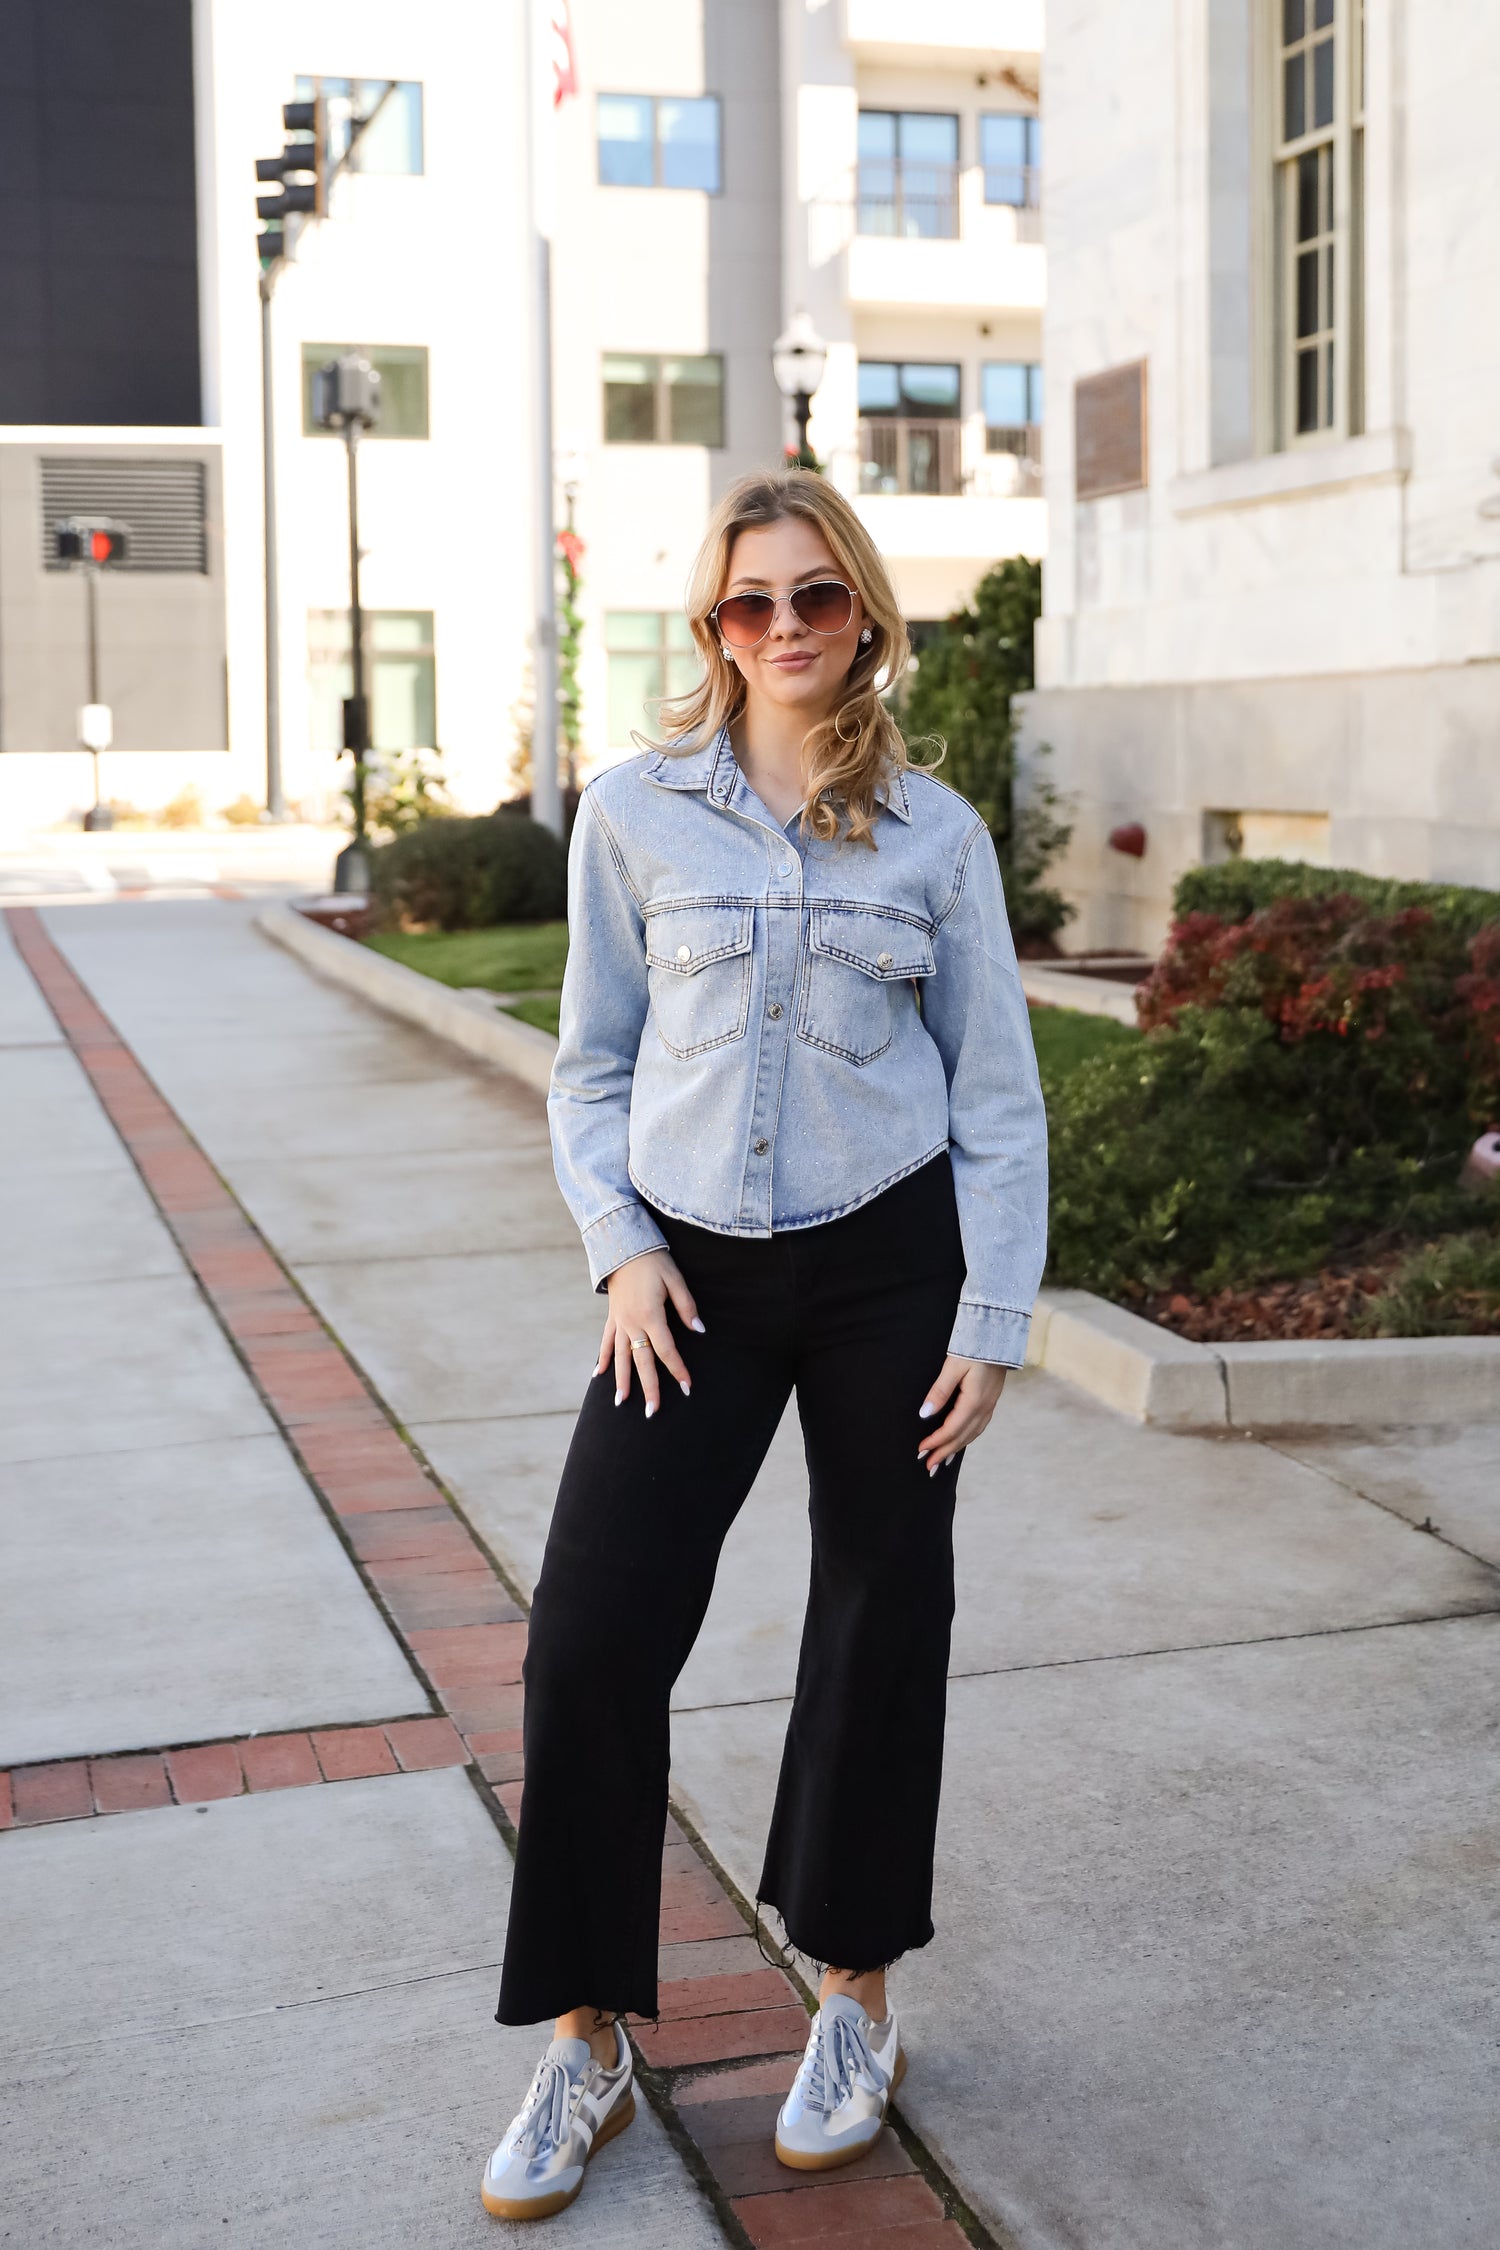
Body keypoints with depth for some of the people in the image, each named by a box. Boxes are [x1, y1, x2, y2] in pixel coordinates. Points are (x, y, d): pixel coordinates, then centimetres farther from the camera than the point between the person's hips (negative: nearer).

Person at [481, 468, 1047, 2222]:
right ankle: (585, 2053, 10)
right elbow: (591, 1066, 7)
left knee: (883, 1622, 8)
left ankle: (854, 2000, 28)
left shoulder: (934, 833, 2)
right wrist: (621, 1250, -6)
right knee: (592, 1633, -6)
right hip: (692, 1271, 0)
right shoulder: (634, 813, 1)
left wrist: (993, 1315, -2)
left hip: (885, 1259, 0)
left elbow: (997, 1093, 4)